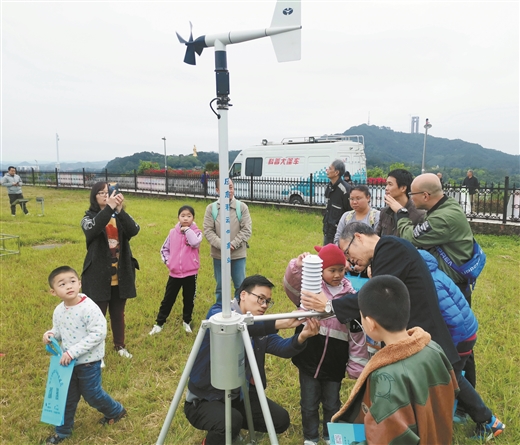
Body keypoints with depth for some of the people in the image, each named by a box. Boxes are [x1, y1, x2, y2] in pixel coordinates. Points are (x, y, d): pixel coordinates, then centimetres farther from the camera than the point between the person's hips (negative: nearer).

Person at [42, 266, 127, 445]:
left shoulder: (89, 308, -25)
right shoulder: (58, 311, -3)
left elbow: (98, 333, -29)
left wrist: (72, 352, -29)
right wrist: (51, 335, -10)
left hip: (88, 361, -6)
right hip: (68, 361, 6)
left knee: (91, 394, 9)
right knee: (67, 396, 17)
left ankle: (116, 411, 35)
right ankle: (63, 430, 38)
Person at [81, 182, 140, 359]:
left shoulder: (120, 216, 3)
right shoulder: (89, 218, -4)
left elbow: (134, 230, -17)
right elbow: (93, 229, -28)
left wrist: (120, 210, -30)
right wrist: (109, 207, -36)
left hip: (120, 276, 3)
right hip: (99, 276, -3)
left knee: (118, 313, 18)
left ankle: (120, 345, 36)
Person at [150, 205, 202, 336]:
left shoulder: (196, 232, -6)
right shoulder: (173, 232, 0)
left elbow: (195, 243, -28)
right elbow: (164, 249, 11)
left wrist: (187, 229, -18)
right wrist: (167, 261, -2)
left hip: (190, 273, -1)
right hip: (174, 273, 2)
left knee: (189, 299, 12)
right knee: (168, 299, 11)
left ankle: (186, 322, 32)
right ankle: (159, 323, 23)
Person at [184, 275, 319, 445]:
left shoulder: (262, 328, 1)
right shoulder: (217, 313, -17)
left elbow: (283, 348, -16)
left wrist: (302, 337, -38)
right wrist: (280, 323, -48)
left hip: (238, 395, 6)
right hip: (204, 399, -6)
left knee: (281, 419, -4)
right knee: (231, 421, -32)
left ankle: (232, 429, 18)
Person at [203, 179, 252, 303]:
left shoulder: (242, 207, -4)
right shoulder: (211, 208, -3)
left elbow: (246, 230, -6)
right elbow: (208, 231, -5)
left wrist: (233, 244, -16)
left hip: (238, 254, 0)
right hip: (219, 255, 1)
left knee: (241, 286, 10)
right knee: (220, 287, 15)